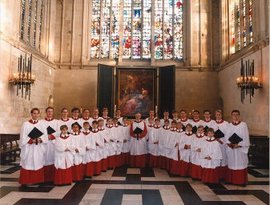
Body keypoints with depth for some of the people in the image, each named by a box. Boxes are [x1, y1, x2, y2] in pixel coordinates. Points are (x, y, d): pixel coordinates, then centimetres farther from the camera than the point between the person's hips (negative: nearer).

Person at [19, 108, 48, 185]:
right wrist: (31, 140, -18)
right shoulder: (26, 124, -3)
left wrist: (40, 140, -15)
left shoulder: (41, 124, 7)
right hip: (29, 148, -3)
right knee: (29, 164, -1)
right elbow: (23, 137, -7)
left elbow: (45, 136, 3)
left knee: (38, 163, 8)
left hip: (39, 148, 3)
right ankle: (27, 181, 9)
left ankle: (38, 180, 18)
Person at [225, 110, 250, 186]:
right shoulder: (229, 125, 7)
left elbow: (246, 137, -5)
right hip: (231, 148, 3)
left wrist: (239, 144, -15)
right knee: (232, 163, 7)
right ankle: (231, 180, 16)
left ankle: (241, 181, 11)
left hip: (240, 148, -2)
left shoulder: (243, 124, -2)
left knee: (241, 164, 1)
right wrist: (229, 143, -12)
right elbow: (227, 136, 5)